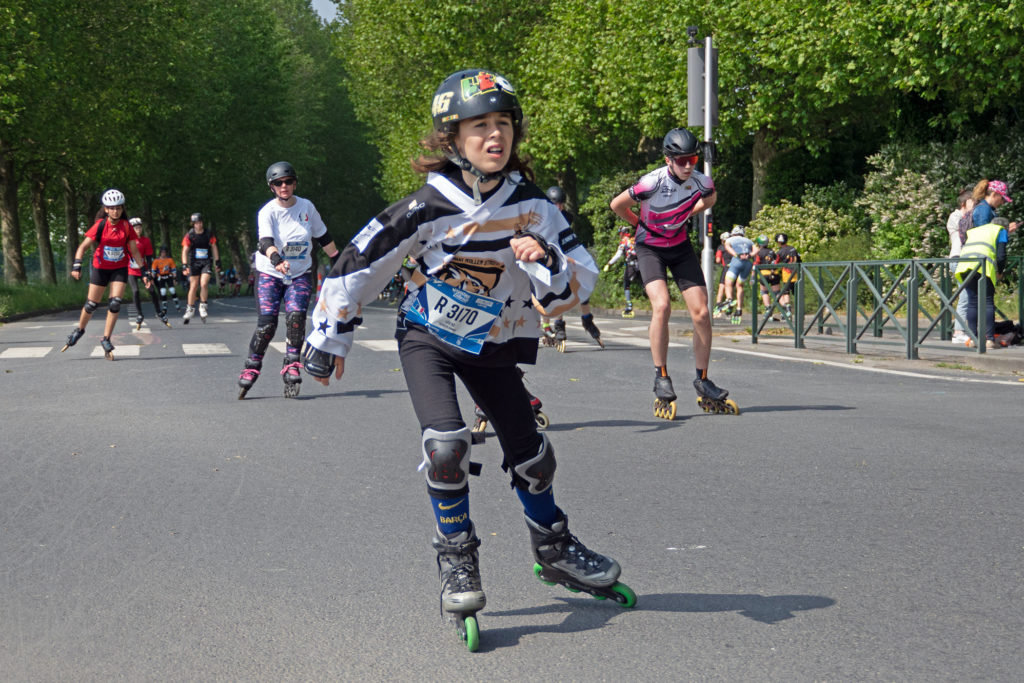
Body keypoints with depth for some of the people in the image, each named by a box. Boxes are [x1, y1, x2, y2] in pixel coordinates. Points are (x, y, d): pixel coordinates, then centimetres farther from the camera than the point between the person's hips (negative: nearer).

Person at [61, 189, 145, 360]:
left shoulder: (126, 226, -8)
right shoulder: (100, 225, -14)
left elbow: (134, 251, -1)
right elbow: (83, 247, -14)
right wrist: (76, 265, -26)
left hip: (120, 269, 1)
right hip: (100, 268, -1)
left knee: (115, 304, -12)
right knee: (91, 304, 6)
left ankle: (106, 339, 2)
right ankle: (80, 330, 34)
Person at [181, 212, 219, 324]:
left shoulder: (208, 234, -3)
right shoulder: (189, 235, -7)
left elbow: (214, 247, 8)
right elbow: (185, 250, -10)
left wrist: (217, 262, 8)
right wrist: (184, 265, -20)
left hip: (206, 262, 0)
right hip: (194, 263, 0)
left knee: (204, 284, -17)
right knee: (193, 286, 0)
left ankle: (203, 306, -1)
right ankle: (190, 309, 13)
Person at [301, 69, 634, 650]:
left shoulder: (531, 204, -14)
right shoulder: (427, 207, -21)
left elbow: (581, 280, -13)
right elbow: (360, 261, -11)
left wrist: (546, 261, -35)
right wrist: (330, 335, -4)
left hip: (494, 344, 3)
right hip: (427, 338, -3)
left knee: (530, 451, 6)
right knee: (446, 443, -22)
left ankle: (555, 550, 31)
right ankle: (457, 559, 0)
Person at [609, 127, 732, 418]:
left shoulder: (701, 181, -15)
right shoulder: (653, 182, -27)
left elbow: (710, 198, 13)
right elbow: (617, 205, -12)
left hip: (680, 247, 4)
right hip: (650, 248, -4)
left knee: (701, 312, -5)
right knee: (662, 305, -24)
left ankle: (702, 380, 8)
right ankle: (661, 378, -12)